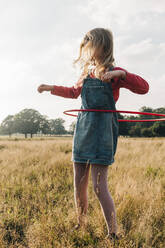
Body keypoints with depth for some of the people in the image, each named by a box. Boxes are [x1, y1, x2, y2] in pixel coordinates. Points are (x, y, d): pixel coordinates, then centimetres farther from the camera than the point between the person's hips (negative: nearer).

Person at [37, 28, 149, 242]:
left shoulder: (112, 73, -4)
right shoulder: (86, 74, 15)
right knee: (79, 184, 9)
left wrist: (121, 73, -27)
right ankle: (81, 225, 26)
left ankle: (113, 235, -1)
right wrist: (51, 88, 33)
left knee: (99, 186, -11)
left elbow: (144, 88, -15)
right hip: (83, 129, 6)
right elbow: (74, 92, 34)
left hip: (103, 131, -6)